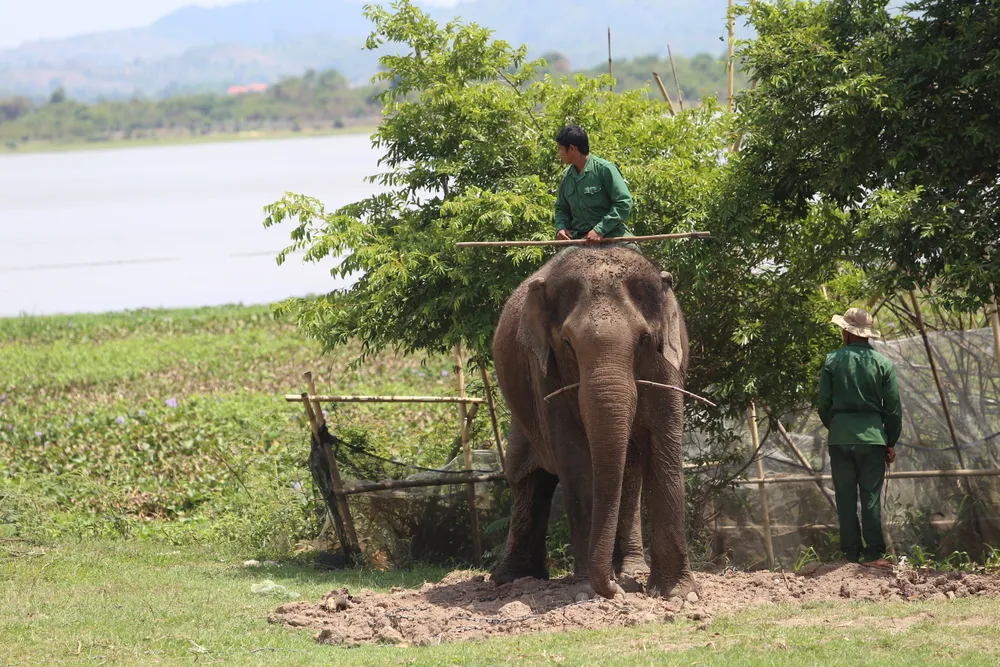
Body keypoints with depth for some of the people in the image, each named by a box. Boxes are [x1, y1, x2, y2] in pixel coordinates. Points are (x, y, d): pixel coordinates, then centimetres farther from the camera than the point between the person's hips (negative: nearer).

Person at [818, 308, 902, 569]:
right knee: (871, 497, 0)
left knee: (846, 498, 6)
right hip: (873, 437, 0)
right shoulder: (883, 364, 1)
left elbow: (824, 404, 1)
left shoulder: (832, 361, -1)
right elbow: (893, 408, 2)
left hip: (840, 437, 0)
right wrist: (891, 442, 11)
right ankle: (873, 553, -8)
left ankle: (851, 554, 5)